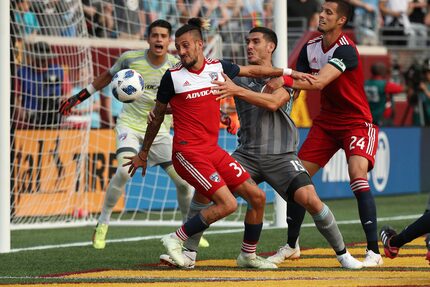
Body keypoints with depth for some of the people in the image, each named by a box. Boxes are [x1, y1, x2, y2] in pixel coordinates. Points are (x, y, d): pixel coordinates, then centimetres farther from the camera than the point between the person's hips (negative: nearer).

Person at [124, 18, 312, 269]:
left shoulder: (218, 67, 6)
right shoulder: (172, 77, -5)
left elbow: (253, 71, 23)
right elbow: (158, 116, 7)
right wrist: (143, 154, 13)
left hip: (213, 150, 6)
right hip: (188, 152, -6)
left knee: (257, 196, 3)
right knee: (228, 203, -20)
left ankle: (248, 255, 19)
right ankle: (176, 240, -8)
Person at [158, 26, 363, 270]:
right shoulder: (239, 78, 12)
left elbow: (273, 103, -18)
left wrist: (238, 91, -27)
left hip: (281, 156, -3)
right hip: (247, 155, 3)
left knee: (310, 199, -22)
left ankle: (342, 254, -5)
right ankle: (189, 253, -3)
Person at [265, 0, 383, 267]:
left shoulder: (345, 50, -23)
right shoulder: (310, 48, 0)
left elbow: (319, 82, -36)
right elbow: (298, 81, 5)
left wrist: (285, 80, -46)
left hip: (357, 122, -7)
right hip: (326, 122, 7)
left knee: (358, 175, -25)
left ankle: (374, 251, -24)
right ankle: (291, 245, 19)